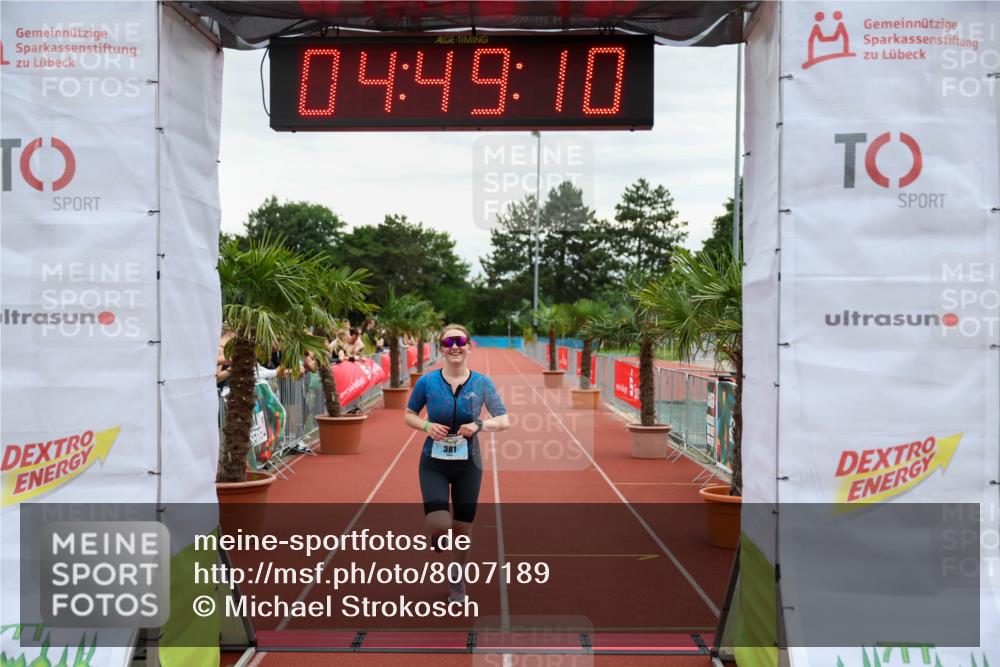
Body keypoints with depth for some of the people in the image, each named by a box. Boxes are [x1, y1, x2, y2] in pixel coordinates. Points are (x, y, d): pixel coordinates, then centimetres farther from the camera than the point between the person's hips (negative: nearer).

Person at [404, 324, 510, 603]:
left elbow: (504, 421, -2)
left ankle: (456, 580, 36)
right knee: (439, 525, -17)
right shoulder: (427, 382, -7)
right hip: (434, 463, -1)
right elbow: (409, 415, 6)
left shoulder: (482, 383, -5)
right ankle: (438, 538, 22)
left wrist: (480, 425, -21)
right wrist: (426, 426, -15)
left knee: (462, 530, 9)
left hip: (468, 464, 1)